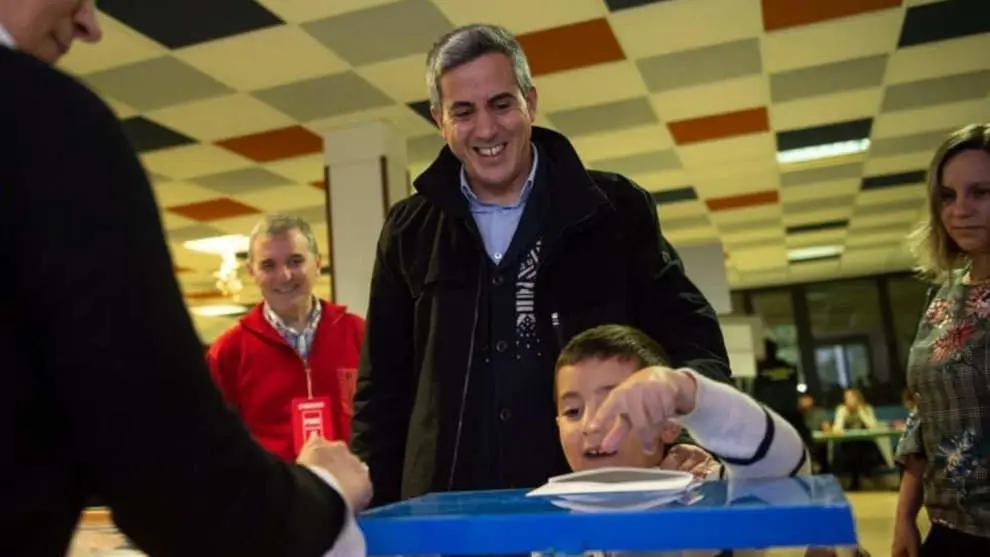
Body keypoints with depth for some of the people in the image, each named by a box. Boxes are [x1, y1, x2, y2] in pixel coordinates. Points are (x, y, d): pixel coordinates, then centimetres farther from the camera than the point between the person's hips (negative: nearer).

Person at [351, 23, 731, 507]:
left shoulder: (615, 208, 1)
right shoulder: (409, 231, 6)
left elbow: (688, 332, 2)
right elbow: (382, 387, 9)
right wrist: (375, 514, 4)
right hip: (449, 509, 2)